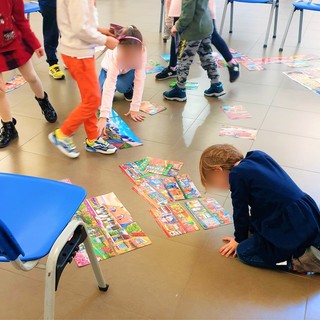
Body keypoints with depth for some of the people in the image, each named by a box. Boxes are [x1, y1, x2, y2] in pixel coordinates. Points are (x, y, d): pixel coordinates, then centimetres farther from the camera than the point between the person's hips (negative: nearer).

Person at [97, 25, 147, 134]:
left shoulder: (142, 52, -36)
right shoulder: (115, 55, -42)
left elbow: (140, 80, -34)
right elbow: (109, 84, -50)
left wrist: (134, 109, -38)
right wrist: (103, 117, -57)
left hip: (128, 71, 0)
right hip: (109, 69, 0)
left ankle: (129, 90, 3)